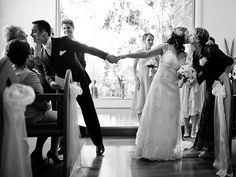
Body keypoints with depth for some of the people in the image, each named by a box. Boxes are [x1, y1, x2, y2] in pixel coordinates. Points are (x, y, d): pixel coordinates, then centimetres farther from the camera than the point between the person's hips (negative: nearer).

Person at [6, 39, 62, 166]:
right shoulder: (30, 75, -25)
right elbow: (41, 104, -25)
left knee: (47, 116, 29)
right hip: (30, 118, -7)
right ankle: (53, 151, 20)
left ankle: (38, 152, 24)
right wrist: (48, 105, -2)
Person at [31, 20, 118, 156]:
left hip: (79, 81, -4)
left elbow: (86, 48, -12)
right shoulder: (42, 54, -1)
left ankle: (99, 143, 18)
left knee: (89, 112, 2)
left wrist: (106, 55, -15)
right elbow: (48, 72, 9)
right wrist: (51, 82, -14)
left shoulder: (63, 42, -16)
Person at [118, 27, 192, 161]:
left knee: (170, 119, 7)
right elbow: (146, 54, -8)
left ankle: (167, 149, 22)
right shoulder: (166, 47, -3)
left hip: (172, 89, 4)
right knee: (155, 116, 2)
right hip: (160, 85, -4)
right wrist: (126, 55, -14)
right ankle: (151, 148, 16)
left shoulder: (183, 54, 11)